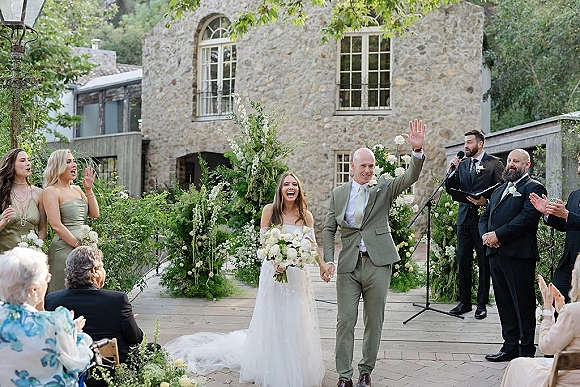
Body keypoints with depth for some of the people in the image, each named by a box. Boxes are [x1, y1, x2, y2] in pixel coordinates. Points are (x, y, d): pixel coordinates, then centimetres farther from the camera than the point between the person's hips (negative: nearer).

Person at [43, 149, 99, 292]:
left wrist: (89, 189, 5)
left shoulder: (76, 189, 16)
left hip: (84, 246, 7)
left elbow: (95, 214, 12)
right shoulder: (51, 191, -5)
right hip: (65, 247, -7)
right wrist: (78, 245, -15)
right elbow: (56, 225, -13)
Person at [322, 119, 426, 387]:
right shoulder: (338, 194, 7)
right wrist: (328, 261, -4)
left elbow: (410, 177, -11)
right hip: (348, 265, 0)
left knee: (374, 322, 8)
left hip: (378, 264, 0)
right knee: (345, 321, 1)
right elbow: (328, 229, 8)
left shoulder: (384, 189, 4)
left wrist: (417, 150, -28)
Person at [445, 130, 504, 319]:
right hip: (464, 217, 5)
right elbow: (451, 190, 10)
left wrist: (486, 201, -19)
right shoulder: (462, 164, 14)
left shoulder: (494, 163, -1)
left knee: (484, 262, 2)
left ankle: (482, 303, 11)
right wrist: (452, 170, -3)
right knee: (463, 260, 6)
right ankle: (464, 302, 16)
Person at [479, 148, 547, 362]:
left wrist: (498, 235, -18)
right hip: (495, 253, 8)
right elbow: (485, 216, 20)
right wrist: (485, 235, -2)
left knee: (523, 304, -2)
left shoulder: (533, 188, -2)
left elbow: (528, 217, -16)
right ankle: (510, 346, 20)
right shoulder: (499, 190, 23)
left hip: (518, 255, -8)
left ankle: (527, 351, 7)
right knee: (504, 302, 12)